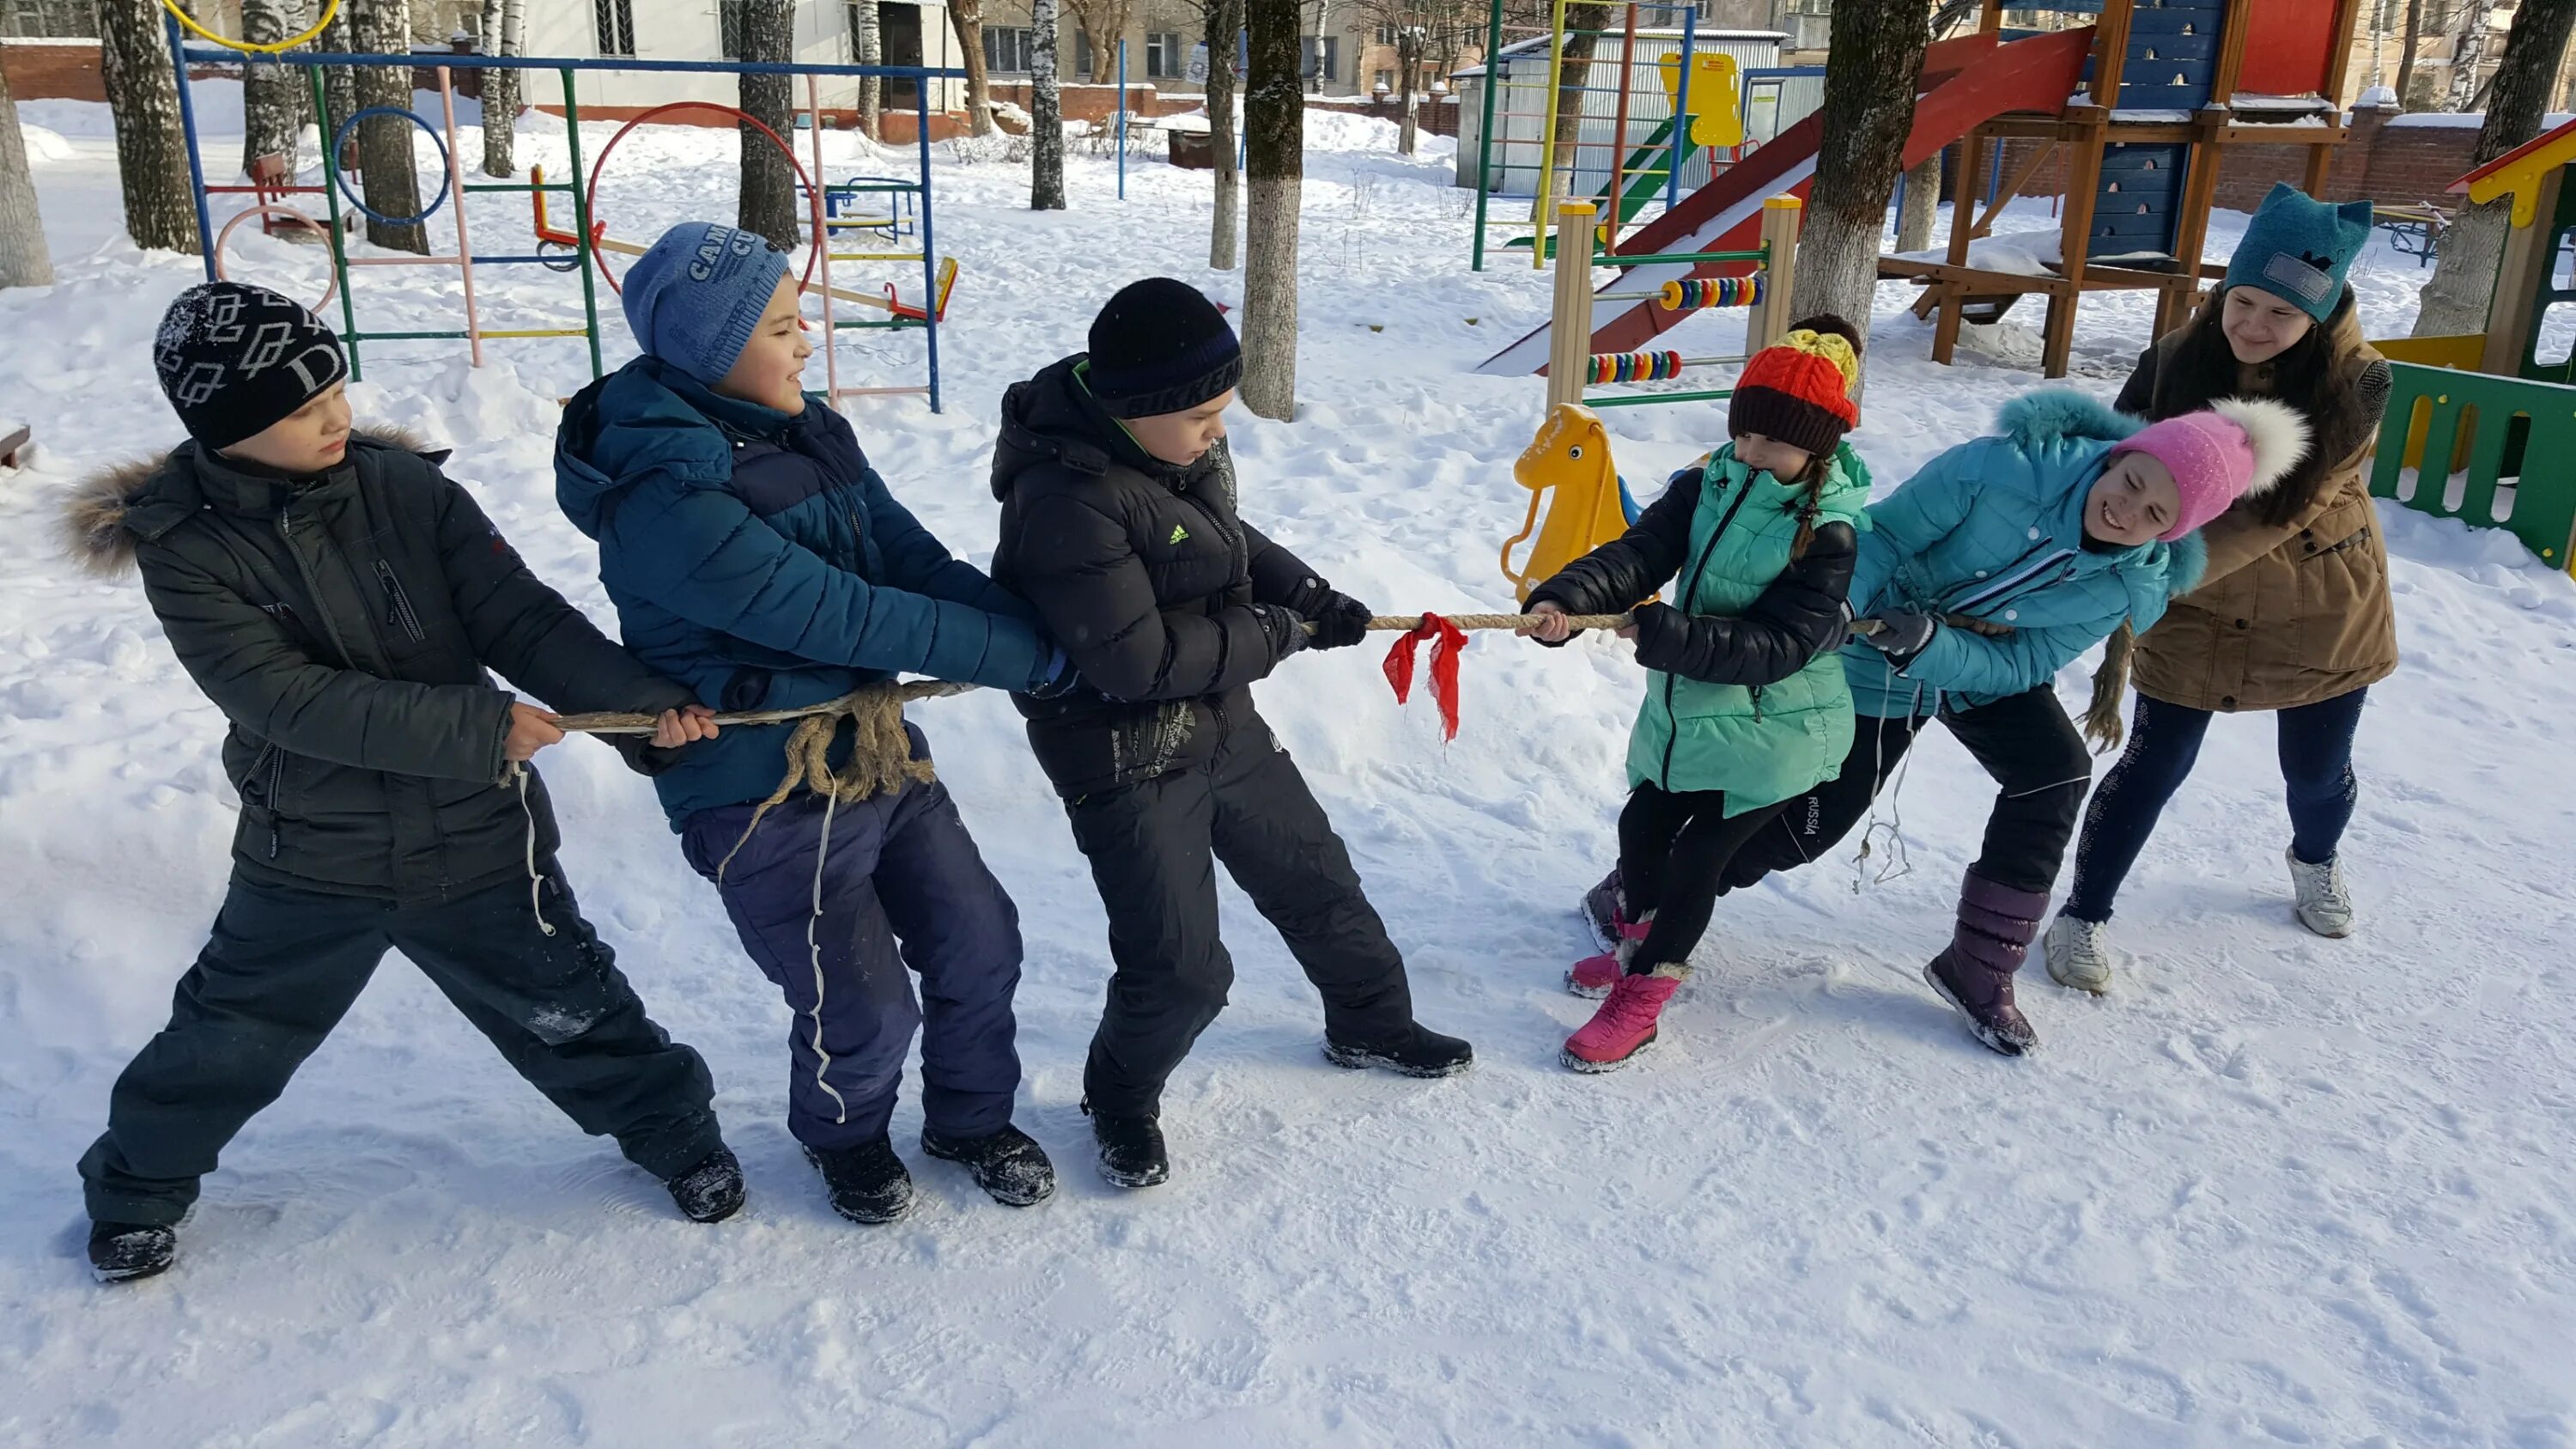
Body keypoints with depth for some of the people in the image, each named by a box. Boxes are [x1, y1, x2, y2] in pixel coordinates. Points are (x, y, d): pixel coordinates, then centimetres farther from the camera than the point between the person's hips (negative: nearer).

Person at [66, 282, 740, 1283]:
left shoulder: (407, 488, -11)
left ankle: (669, 1126, 38)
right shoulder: (185, 551, -14)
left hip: (475, 836, 0)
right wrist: (476, 726, -28)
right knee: (229, 1042, 18)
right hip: (311, 861, 0)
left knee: (565, 1010, 13)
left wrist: (646, 695, -28)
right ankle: (138, 1183, 46)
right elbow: (289, 700, -23)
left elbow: (521, 619, -13)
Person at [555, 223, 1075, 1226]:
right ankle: (844, 1135, 37)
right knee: (867, 1010, 3)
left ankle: (972, 1119, 39)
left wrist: (1048, 635, -17)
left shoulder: (808, 434, 2)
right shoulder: (665, 502, -25)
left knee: (978, 943, 13)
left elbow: (918, 565, -3)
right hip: (767, 802, -7)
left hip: (876, 749, 8)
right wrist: (1029, 656, -20)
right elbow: (844, 616, -26)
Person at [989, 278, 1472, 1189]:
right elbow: (1135, 661, -31)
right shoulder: (1068, 498, -30)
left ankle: (1370, 1025, 47)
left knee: (1315, 877, 21)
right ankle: (1121, 1099, 27)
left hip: (1223, 724, 8)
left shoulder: (1180, 445, -5)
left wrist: (1309, 596, 2)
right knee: (1182, 971, -4)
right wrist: (1272, 633, -18)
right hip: (1126, 762, -8)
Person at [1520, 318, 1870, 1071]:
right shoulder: (1705, 486, -4)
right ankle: (1650, 941, 47)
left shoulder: (1832, 533, -20)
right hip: (1684, 710, 6)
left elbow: (1778, 644, -26)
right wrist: (1564, 600, -35)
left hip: (1772, 732, -6)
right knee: (1641, 829, 18)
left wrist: (1664, 633, -34)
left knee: (1697, 857, -1)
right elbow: (1636, 555, -16)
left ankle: (1640, 997, 17)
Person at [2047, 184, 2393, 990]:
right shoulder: (2176, 364, -18)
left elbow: (2274, 512, -31)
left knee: (2317, 769, 18)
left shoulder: (2355, 385, -23)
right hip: (2196, 615, 0)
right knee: (2154, 765, 1)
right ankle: (2085, 912, 20)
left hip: (2323, 615, 1)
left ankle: (2316, 860, 52)